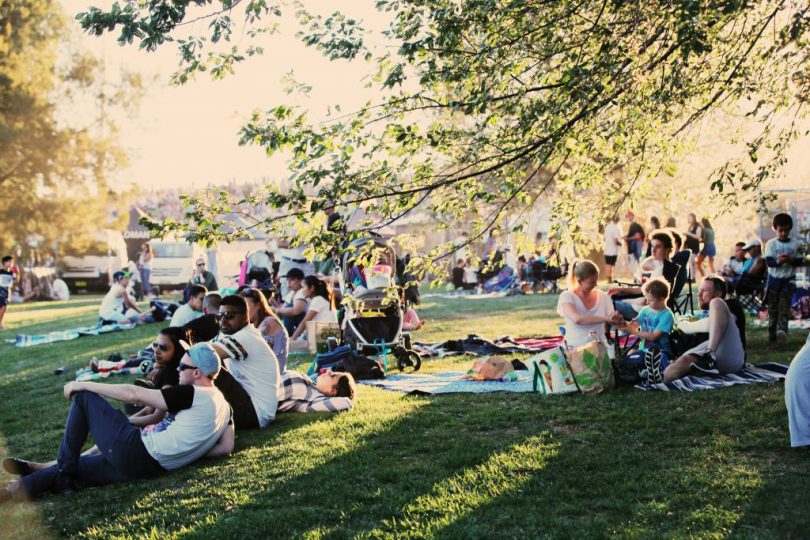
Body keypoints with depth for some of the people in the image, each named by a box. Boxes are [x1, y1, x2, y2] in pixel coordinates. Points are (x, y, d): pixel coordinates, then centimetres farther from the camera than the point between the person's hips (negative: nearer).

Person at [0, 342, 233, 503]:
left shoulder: (192, 394, -12)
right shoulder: (224, 406, 11)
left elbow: (133, 394, -11)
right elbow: (226, 448, 12)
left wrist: (84, 385, -3)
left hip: (135, 449, -9)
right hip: (151, 468, 9)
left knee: (83, 397, 3)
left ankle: (63, 471, 5)